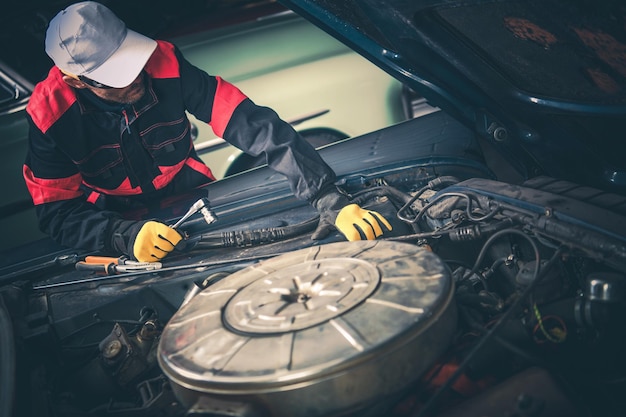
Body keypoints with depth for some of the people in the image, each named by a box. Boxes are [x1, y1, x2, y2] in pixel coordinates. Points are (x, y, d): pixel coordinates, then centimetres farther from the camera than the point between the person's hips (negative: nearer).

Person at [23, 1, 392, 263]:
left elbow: (253, 125, -34)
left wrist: (329, 200, -43)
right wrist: (124, 237, -40)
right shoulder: (49, 115, -24)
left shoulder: (164, 64, -26)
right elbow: (56, 211, -18)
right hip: (116, 225, 0)